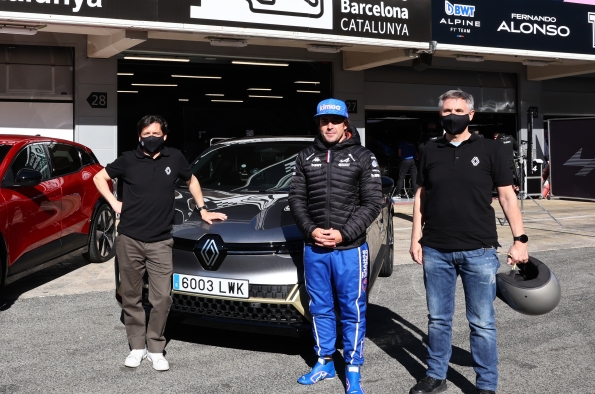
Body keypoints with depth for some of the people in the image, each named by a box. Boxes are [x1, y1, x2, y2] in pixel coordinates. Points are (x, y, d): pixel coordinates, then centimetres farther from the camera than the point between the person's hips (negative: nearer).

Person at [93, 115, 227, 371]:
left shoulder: (175, 158, 2)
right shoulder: (128, 160, 0)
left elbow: (191, 181, 21)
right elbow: (99, 178, 13)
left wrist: (202, 210, 19)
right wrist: (114, 203, 2)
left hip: (160, 242, 0)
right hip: (129, 239, 0)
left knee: (162, 297, -3)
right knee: (131, 297, 7)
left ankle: (156, 349, 12)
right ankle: (137, 347, 21)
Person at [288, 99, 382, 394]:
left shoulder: (363, 157, -1)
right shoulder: (306, 158, 9)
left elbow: (372, 203, -6)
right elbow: (296, 198, 7)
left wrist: (344, 233, -15)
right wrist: (310, 230, -9)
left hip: (350, 248, -3)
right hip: (314, 248, 3)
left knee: (353, 310, 4)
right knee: (320, 308, 13)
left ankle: (353, 370, 16)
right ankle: (324, 363, 28)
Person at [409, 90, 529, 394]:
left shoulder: (491, 150, 2)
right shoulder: (430, 152, 9)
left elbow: (507, 196, 2)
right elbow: (421, 197, 13)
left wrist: (519, 239, -4)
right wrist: (416, 238, 7)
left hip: (479, 251, -2)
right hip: (435, 251, 3)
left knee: (482, 323, 5)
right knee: (438, 320, 13)